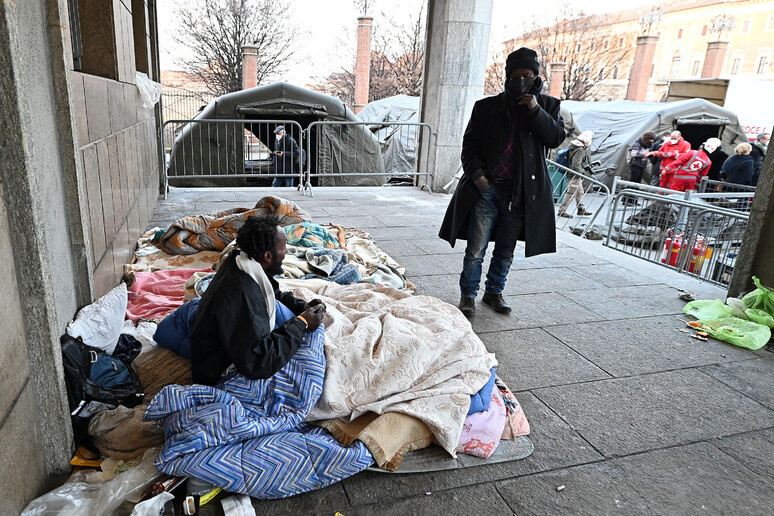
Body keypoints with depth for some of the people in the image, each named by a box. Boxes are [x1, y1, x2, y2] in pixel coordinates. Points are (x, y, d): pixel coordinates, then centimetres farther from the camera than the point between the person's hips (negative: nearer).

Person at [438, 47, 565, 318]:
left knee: (505, 250, 12)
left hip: (522, 192, 2)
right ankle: (468, 295, 13)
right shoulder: (487, 107, 6)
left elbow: (556, 138, -3)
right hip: (487, 188, -1)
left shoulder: (547, 105, 10)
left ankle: (494, 292, 29)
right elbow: (470, 144, 6)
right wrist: (476, 173, -9)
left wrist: (535, 110, -12)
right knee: (475, 249, -2)